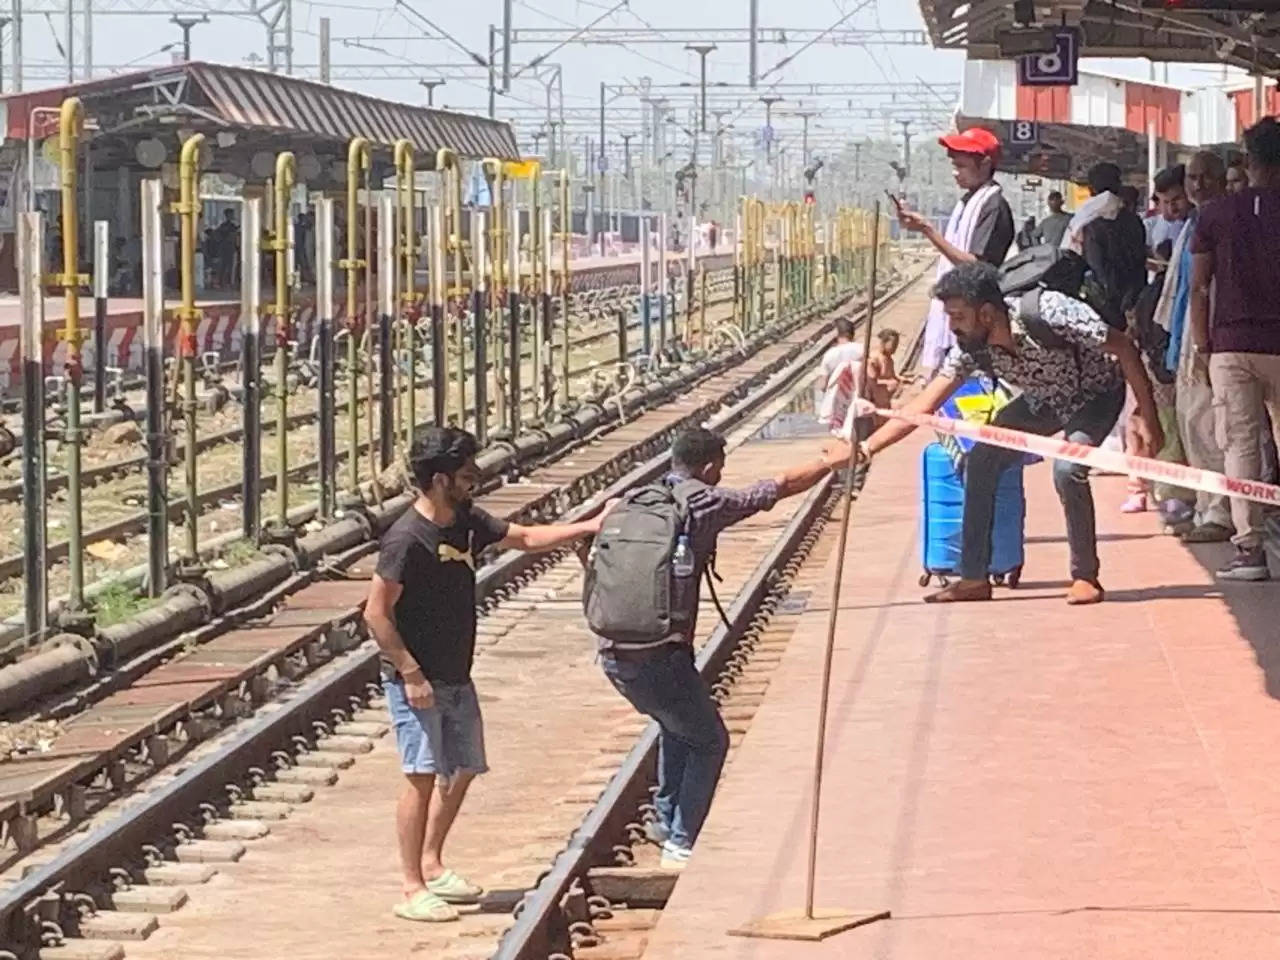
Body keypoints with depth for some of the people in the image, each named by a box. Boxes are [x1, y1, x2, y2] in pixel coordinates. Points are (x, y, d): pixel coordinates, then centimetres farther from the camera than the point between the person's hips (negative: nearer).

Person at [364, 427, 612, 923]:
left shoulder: (467, 522, 5)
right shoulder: (406, 538, -20)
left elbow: (525, 537, 17)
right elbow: (376, 613, -19)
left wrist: (589, 527, 9)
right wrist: (411, 674, -20)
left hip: (456, 677, 9)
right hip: (417, 680, -9)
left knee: (462, 769, 14)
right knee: (422, 777, -9)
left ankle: (431, 866, 28)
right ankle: (412, 890, -5)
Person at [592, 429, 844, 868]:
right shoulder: (704, 503, -5)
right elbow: (783, 485, 4)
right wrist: (832, 460, 18)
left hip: (612, 654, 7)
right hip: (659, 657, -7)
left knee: (677, 723, 32)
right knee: (709, 741, 14)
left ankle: (666, 818, 35)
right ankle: (681, 843, 10)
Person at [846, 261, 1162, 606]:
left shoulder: (1048, 313, -38)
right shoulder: (972, 349, -20)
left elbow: (1124, 347, -28)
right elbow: (924, 405, -17)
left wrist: (1148, 417, -28)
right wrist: (867, 447, -26)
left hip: (1096, 393, -6)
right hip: (1044, 400, 6)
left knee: (1067, 469, -29)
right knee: (980, 460, -8)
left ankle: (1086, 577, -10)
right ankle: (974, 578, 1)